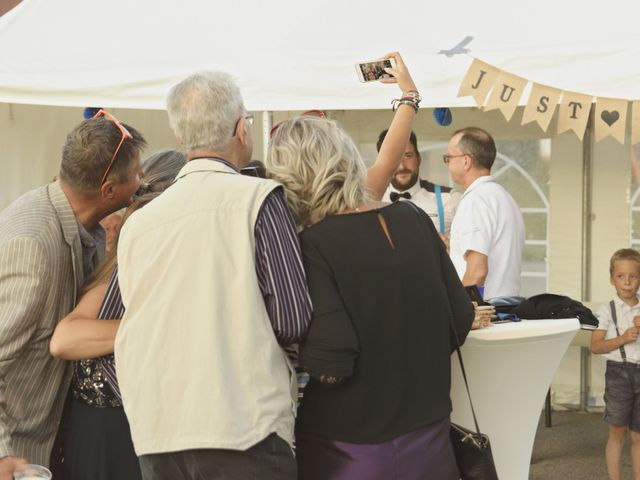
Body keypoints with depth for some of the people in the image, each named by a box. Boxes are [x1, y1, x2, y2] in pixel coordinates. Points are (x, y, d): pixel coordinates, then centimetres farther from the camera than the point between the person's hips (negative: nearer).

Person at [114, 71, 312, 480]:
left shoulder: (136, 222, 8)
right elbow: (293, 321, -9)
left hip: (154, 437, 5)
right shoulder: (258, 198, -6)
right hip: (243, 429, -5)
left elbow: (140, 330, 13)